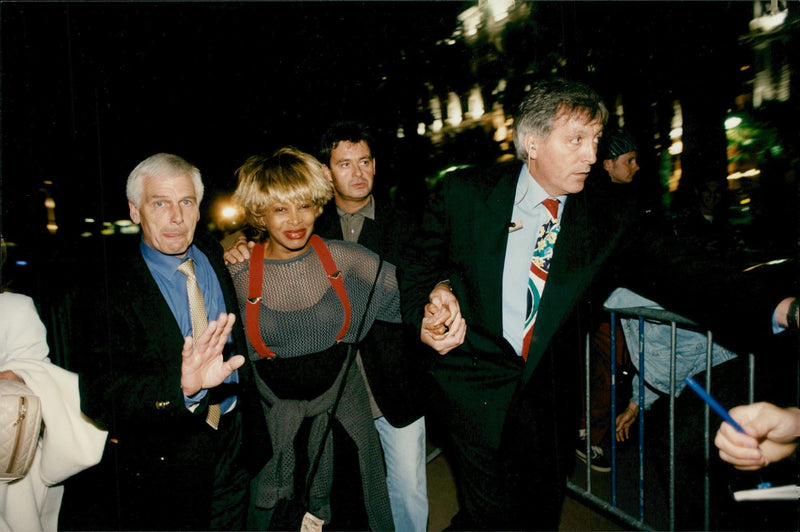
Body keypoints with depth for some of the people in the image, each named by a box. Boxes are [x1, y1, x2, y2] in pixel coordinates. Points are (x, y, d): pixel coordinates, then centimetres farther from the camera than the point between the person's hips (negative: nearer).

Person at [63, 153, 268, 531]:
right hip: (163, 461, -4)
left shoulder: (214, 255, -2)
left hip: (233, 443, 5)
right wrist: (181, 385, -42)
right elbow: (98, 395, -29)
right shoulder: (109, 287, -19)